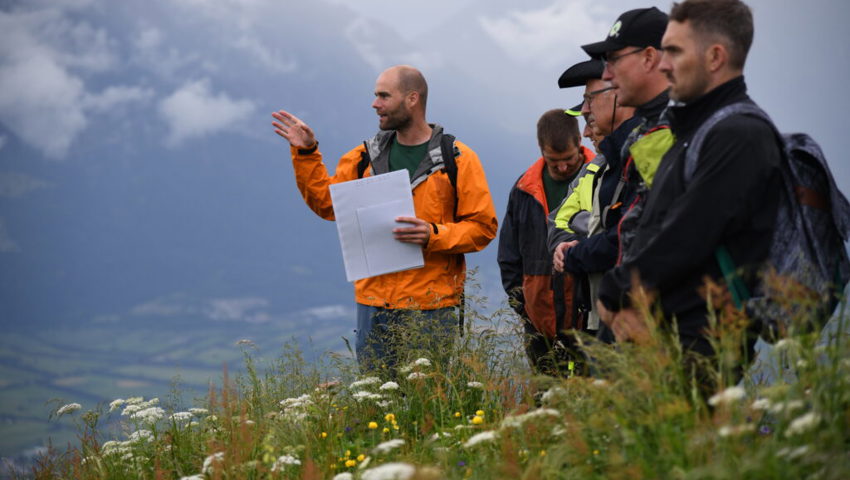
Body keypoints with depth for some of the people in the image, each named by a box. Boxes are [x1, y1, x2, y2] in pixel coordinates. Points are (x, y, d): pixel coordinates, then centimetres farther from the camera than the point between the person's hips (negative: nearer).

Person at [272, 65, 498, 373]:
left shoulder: (457, 160, -1)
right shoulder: (366, 156, 12)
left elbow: (482, 226, -3)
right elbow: (327, 202, 15)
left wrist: (433, 235, -18)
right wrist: (306, 154, 7)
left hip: (430, 306, -4)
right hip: (374, 305, 4)